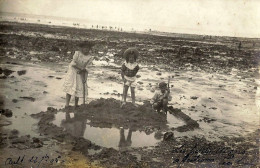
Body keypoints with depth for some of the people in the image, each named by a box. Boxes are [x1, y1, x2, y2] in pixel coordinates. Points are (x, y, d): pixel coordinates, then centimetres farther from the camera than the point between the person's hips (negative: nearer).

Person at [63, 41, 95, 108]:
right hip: (73, 71, -2)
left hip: (81, 73, 2)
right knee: (70, 88, -4)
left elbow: (86, 67, -7)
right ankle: (67, 105, 0)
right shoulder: (77, 53, -11)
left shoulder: (90, 57, -6)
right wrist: (81, 68, -20)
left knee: (78, 89, 4)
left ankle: (76, 105, 18)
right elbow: (73, 63, -13)